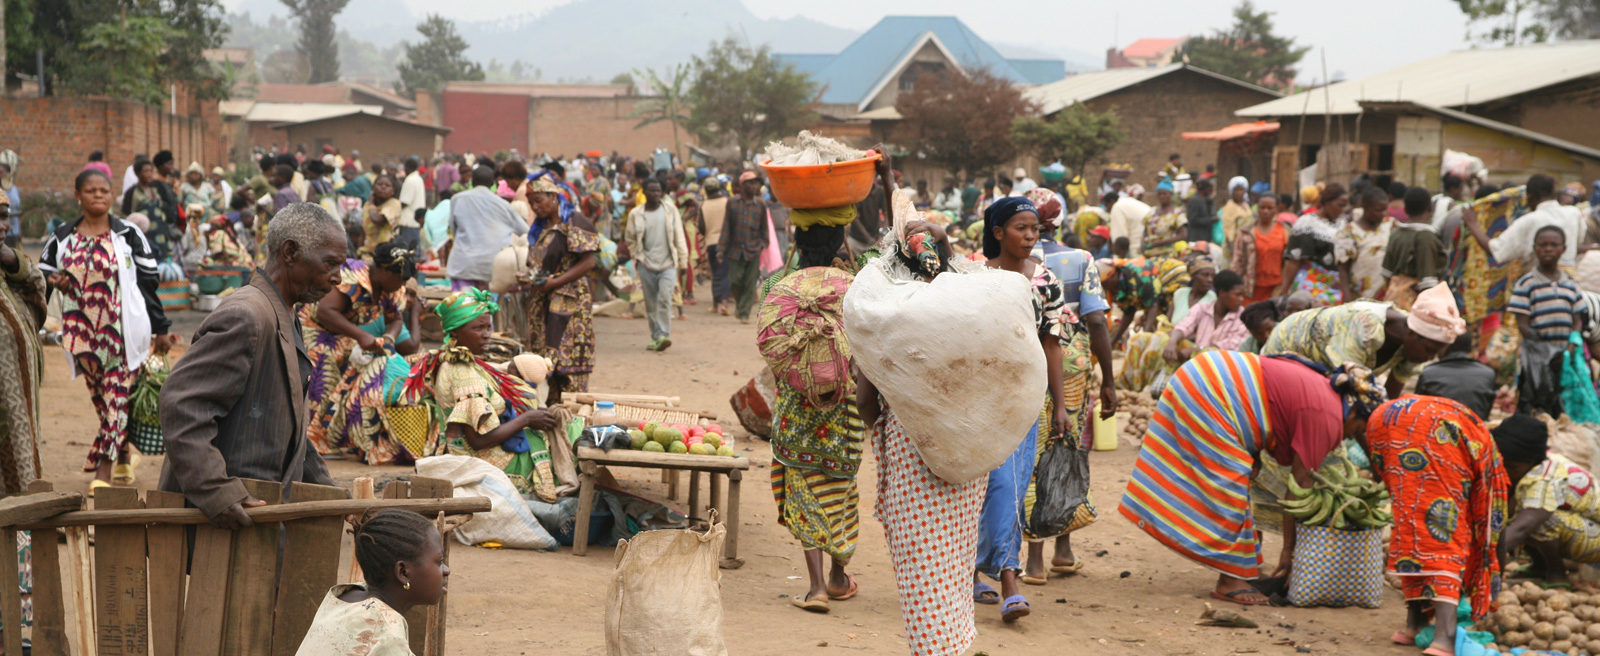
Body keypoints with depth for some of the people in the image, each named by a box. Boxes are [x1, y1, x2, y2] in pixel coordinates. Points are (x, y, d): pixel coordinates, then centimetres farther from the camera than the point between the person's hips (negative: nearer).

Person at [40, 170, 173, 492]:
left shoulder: (129, 235, 2)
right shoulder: (63, 238, 8)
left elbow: (149, 282, 4)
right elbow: (42, 273, 19)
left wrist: (160, 329, 4)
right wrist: (54, 281, -6)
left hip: (124, 330, -3)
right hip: (85, 330, 3)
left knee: (116, 395, -7)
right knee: (100, 396, 8)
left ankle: (104, 468, -7)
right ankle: (123, 456, 27)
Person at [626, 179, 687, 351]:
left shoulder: (670, 210, 5)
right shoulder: (636, 214, 4)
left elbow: (678, 236, 6)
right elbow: (631, 240, 14)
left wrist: (682, 260, 3)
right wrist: (637, 258, 5)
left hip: (668, 264, -1)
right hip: (646, 265, 1)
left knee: (665, 299, -16)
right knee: (651, 304, 4)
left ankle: (663, 335, -17)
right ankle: (655, 337, 14)